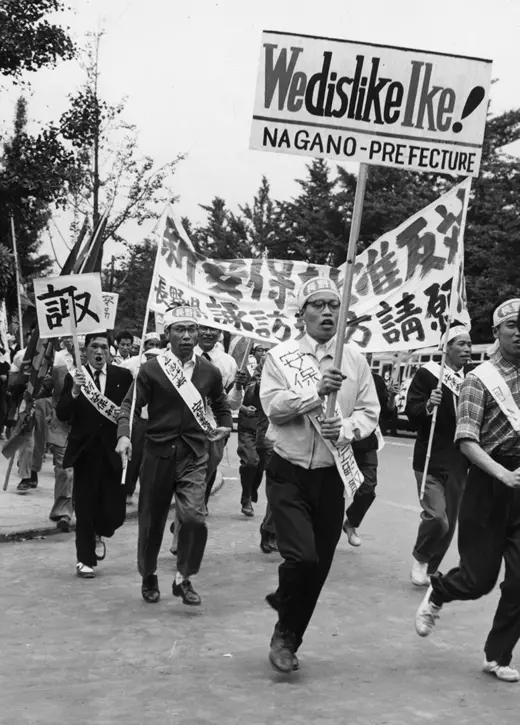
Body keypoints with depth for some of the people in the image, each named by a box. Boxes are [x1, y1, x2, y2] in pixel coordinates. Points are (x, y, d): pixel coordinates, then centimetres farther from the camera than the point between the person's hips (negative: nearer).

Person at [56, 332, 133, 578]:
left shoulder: (123, 376, 2)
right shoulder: (74, 378, 0)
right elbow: (61, 415, -9)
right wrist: (75, 391, -24)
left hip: (114, 453, 1)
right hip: (85, 453, -1)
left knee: (115, 511, 0)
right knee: (85, 510, 2)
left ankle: (98, 533, 33)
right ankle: (85, 560, 16)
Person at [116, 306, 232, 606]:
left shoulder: (209, 372, 5)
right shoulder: (152, 369, -3)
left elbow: (221, 404, 22)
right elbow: (131, 404, -3)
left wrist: (226, 425, 4)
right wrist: (124, 435, -20)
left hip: (194, 455, 1)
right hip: (158, 453, -1)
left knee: (194, 517, -15)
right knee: (151, 520, 9)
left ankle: (184, 579, 4)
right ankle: (149, 577, 33)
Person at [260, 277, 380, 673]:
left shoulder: (355, 359, 3)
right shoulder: (281, 356, -3)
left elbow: (370, 412, 2)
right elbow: (271, 405, -14)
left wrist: (346, 428, -17)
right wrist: (316, 392, -25)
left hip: (333, 476, 3)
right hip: (289, 474, -3)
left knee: (319, 567, 9)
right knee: (302, 558, -17)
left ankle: (287, 640, 30)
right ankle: (286, 632, 11)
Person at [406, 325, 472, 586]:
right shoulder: (427, 374, -6)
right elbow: (411, 410, -12)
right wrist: (428, 406, -30)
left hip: (458, 463, 6)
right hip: (431, 459, -5)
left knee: (449, 522, 9)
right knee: (436, 518, -15)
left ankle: (430, 570, 25)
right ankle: (420, 559, 12)